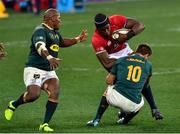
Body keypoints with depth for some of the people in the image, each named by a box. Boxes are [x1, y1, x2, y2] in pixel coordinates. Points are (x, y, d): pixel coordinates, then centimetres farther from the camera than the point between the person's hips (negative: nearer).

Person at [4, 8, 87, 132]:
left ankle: (45, 124, -9)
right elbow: (40, 47, -34)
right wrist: (50, 58, -52)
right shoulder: (40, 31, -14)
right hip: (35, 69, -8)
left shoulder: (55, 32, 17)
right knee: (34, 94, -24)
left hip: (49, 71, 8)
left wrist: (78, 39, 27)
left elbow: (62, 42, 39)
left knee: (55, 92, -14)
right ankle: (13, 105, 9)